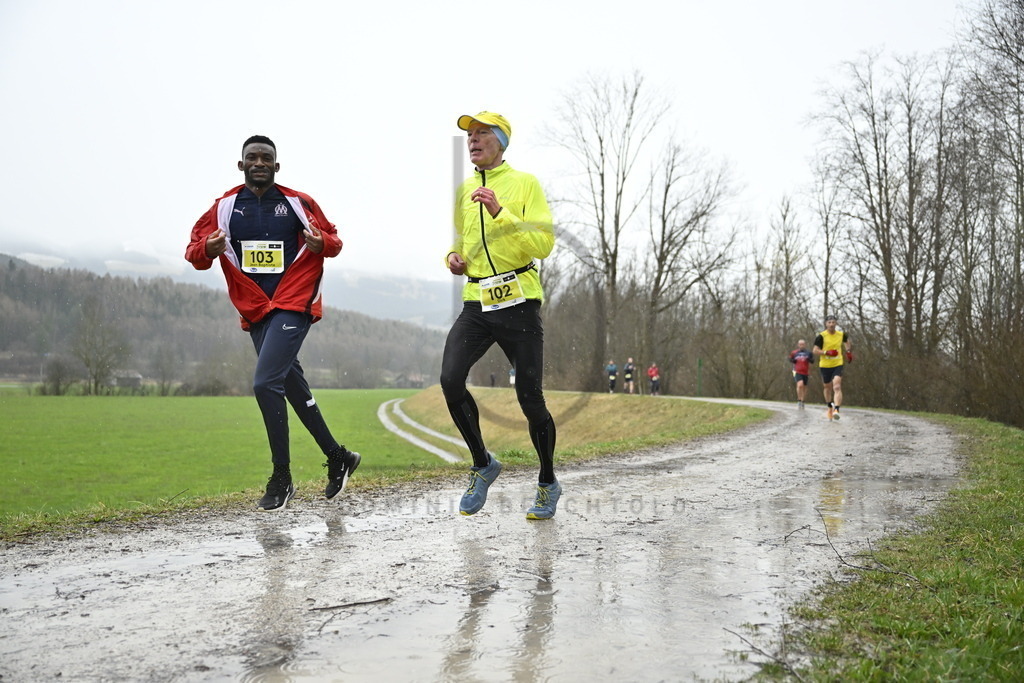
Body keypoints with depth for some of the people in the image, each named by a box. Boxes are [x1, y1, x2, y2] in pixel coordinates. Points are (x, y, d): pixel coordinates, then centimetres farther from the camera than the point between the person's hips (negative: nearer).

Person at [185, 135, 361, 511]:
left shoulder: (298, 203, 0)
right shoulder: (224, 207, 5)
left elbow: (333, 239, 7)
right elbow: (194, 251, 3)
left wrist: (321, 243, -16)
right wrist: (207, 249, -20)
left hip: (294, 305, -5)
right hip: (255, 312, 5)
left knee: (265, 383, -18)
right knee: (293, 388, 12)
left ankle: (281, 479, -6)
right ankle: (338, 457, 29)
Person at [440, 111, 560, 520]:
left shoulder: (525, 183, 0)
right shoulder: (463, 191, 16)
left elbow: (544, 243, -11)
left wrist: (500, 213, -20)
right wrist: (453, 257, 8)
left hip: (518, 304, -4)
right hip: (476, 303, 4)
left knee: (530, 398, -2)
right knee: (450, 379, -17)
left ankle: (548, 483, 21)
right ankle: (482, 464, 6)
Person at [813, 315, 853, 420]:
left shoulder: (841, 334, 0)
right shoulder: (821, 336, -9)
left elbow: (847, 341, 25)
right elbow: (815, 351, -9)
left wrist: (849, 352, 14)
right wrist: (827, 352, -22)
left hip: (838, 365, 0)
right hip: (825, 365, 0)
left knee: (837, 387, -19)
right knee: (828, 387, 15)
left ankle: (836, 410, -30)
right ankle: (830, 407, 41)